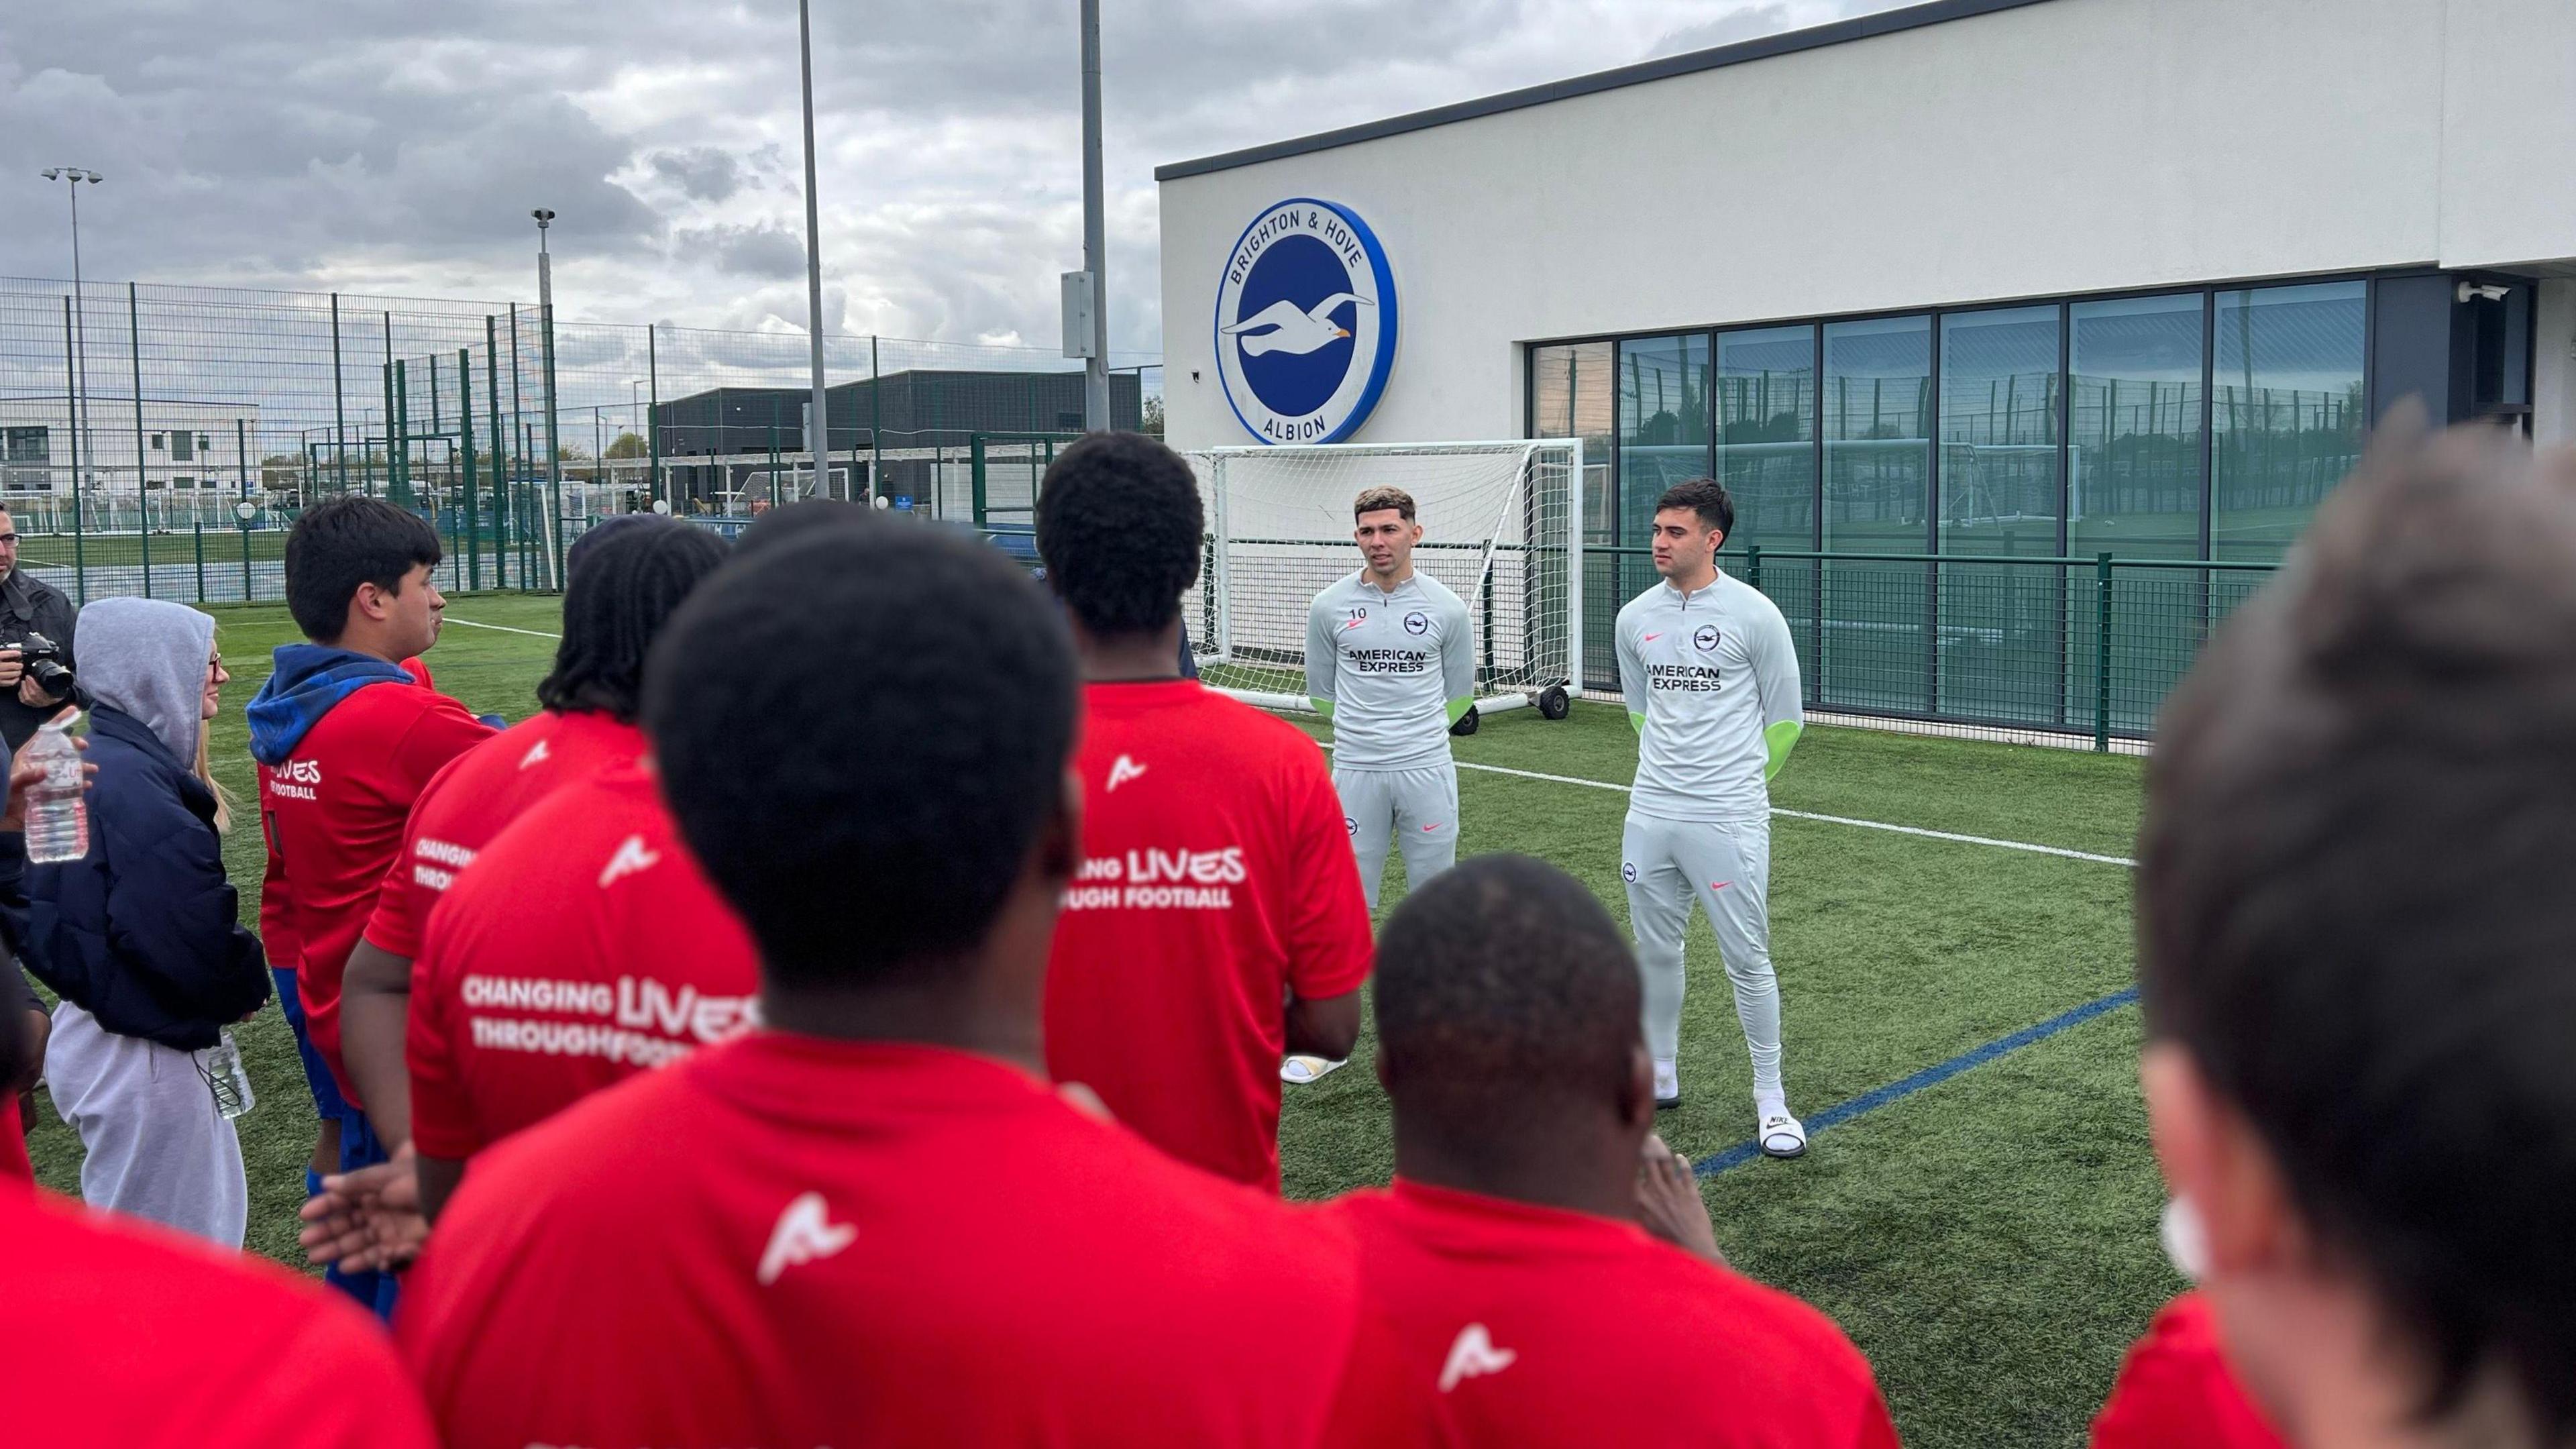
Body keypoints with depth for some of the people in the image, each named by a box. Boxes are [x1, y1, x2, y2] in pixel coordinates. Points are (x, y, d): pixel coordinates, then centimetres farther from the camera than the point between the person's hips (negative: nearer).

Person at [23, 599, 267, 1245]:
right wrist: (244, 989, -9)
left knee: (213, 1214, 23)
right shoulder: (132, 784, -23)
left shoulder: (97, 762, 8)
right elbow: (191, 931, -30)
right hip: (142, 1055, -9)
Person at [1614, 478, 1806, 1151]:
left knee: (1747, 958, 0)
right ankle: (1659, 1077, 29)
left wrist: (1737, 784, 9)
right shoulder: (1635, 618, 7)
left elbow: (1785, 719, 1)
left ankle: (1770, 1102, 11)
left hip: (1728, 820, -5)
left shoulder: (1754, 614, -7)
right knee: (1655, 950, 13)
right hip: (1649, 813, 5)